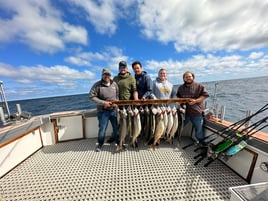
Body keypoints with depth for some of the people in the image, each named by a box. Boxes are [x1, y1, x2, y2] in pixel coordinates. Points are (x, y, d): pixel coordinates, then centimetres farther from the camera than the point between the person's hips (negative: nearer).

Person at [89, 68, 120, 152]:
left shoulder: (114, 84, 5)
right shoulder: (97, 85, -6)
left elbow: (118, 95, 11)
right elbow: (91, 96, -10)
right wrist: (103, 103, -17)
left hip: (114, 110, 3)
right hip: (103, 111, -3)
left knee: (116, 127, 12)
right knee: (102, 128, 8)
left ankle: (119, 142, 34)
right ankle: (100, 144, 34)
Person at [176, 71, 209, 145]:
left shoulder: (199, 86, -2)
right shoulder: (181, 87, 7)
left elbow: (205, 95, -5)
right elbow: (178, 97, 19)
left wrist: (195, 101, -18)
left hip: (197, 112, -1)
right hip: (184, 111, 2)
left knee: (199, 128, 14)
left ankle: (200, 140, 39)